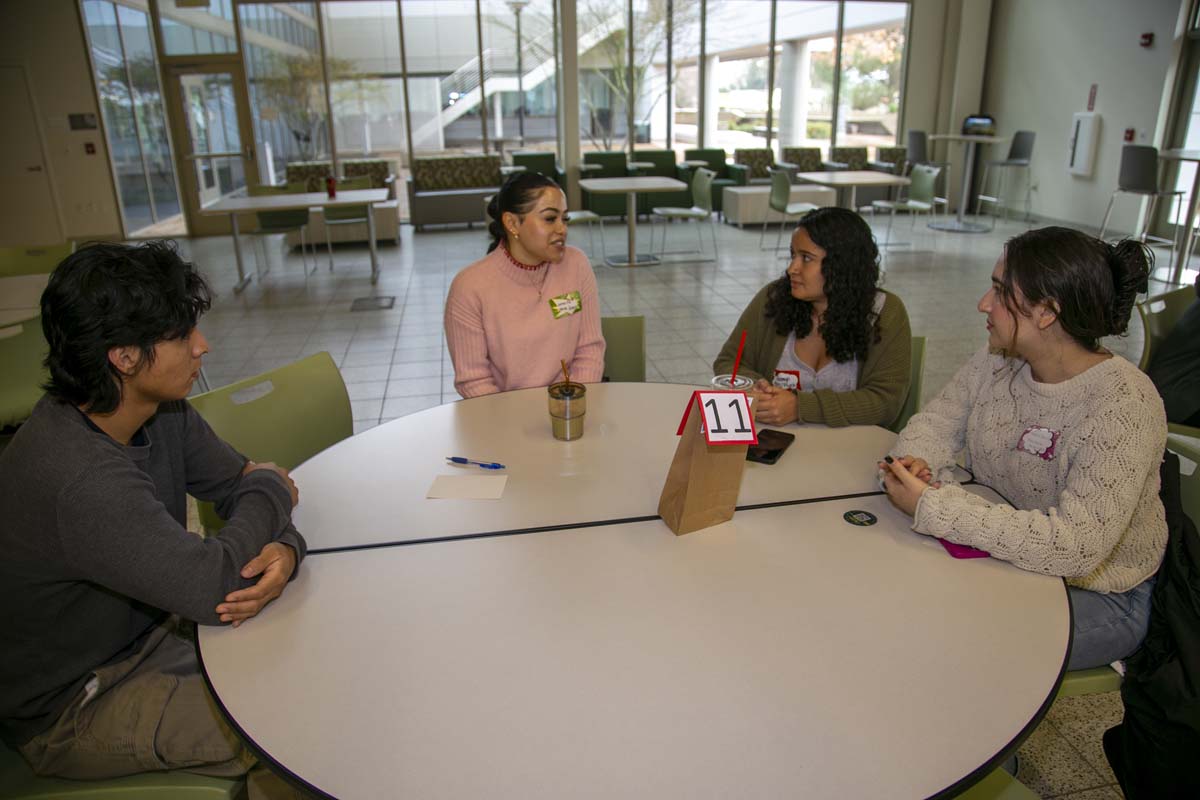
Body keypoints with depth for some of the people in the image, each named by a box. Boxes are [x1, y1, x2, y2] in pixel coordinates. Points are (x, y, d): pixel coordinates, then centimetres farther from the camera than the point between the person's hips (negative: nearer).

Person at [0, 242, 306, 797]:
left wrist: (284, 549, -25)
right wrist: (271, 490, -18)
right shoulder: (81, 478, -36)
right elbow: (215, 588, -36)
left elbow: (238, 483, -1)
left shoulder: (161, 412, -8)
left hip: (150, 629, 8)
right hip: (70, 710, -7)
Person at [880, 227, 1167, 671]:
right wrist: (916, 462, -23)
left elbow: (1076, 546, -34)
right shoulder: (997, 360, -5)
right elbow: (937, 423, 2)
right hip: (1002, 555, 6)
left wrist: (931, 508, -36)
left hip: (1097, 595, -6)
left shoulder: (1123, 405, -26)